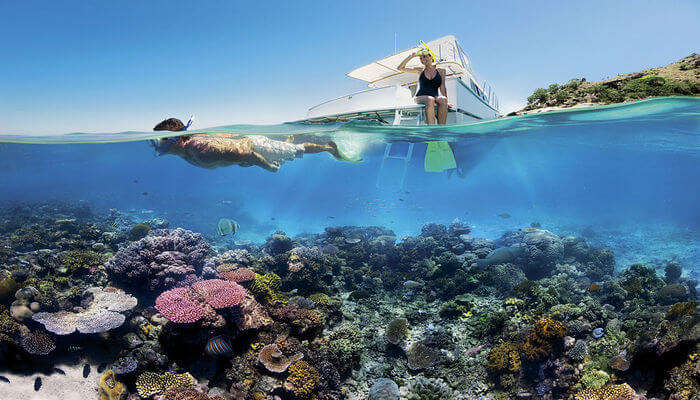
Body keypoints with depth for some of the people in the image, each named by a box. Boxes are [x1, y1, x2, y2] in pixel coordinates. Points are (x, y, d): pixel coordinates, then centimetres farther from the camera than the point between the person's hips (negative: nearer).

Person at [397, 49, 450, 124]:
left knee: (443, 99, -35)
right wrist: (411, 56, 9)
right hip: (420, 97, -1)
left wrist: (446, 100, -7)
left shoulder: (441, 71, 15)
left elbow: (442, 87, 8)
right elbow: (400, 68, 15)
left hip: (435, 97, 1)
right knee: (430, 100, -36)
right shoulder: (420, 71, 16)